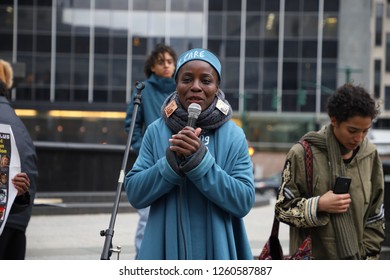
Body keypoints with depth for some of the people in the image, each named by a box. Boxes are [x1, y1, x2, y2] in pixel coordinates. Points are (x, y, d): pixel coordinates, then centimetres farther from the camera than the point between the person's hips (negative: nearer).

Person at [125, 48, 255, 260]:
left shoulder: (234, 136, -3)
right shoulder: (156, 131, 1)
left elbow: (244, 201, -10)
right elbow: (134, 194, -4)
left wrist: (199, 159, -19)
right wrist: (173, 159, -18)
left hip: (216, 254, 0)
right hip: (164, 253, 1)